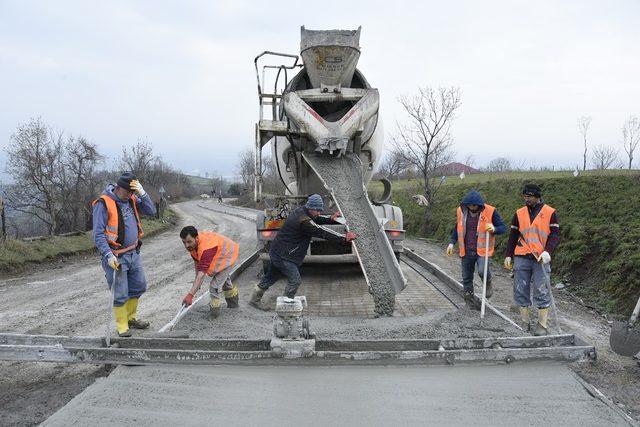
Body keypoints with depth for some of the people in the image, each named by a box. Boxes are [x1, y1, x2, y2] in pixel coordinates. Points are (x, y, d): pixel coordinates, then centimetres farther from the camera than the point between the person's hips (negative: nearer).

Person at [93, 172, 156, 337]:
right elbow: (98, 234, -17)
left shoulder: (131, 199, 5)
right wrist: (108, 255, -24)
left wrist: (142, 193, -15)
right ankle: (122, 326, 17)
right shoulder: (103, 204, -16)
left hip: (134, 253, 7)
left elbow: (151, 211, -2)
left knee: (139, 286, 17)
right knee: (120, 294, 1)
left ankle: (131, 317, 35)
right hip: (117, 257, -7)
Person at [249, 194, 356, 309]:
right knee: (294, 280, -2)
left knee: (271, 277, 20)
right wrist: (344, 238, -21)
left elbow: (316, 220, 21)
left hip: (276, 251, 10)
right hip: (283, 255, -10)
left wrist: (330, 219, 6)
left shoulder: (301, 212, 5)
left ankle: (255, 299, 31)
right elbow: (322, 232, -25)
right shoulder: (304, 221, -25)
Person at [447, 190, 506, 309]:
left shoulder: (490, 211, -10)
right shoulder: (461, 211, 0)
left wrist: (494, 229, -24)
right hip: (466, 250, 4)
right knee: (467, 277, 9)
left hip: (482, 249, -3)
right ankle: (469, 301, 26)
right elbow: (457, 228, 15)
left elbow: (503, 227, -2)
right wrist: (452, 243, 6)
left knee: (482, 271, -25)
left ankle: (488, 284, 10)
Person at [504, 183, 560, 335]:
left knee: (541, 291, -3)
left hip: (541, 259, -3)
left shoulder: (550, 213, 2)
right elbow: (513, 236, 14)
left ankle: (543, 325, 6)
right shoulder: (519, 213, 10)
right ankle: (525, 323, 15)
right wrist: (508, 255, 8)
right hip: (521, 258, 3)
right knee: (521, 290, 4)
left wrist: (548, 251, -18)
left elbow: (555, 234, -3)